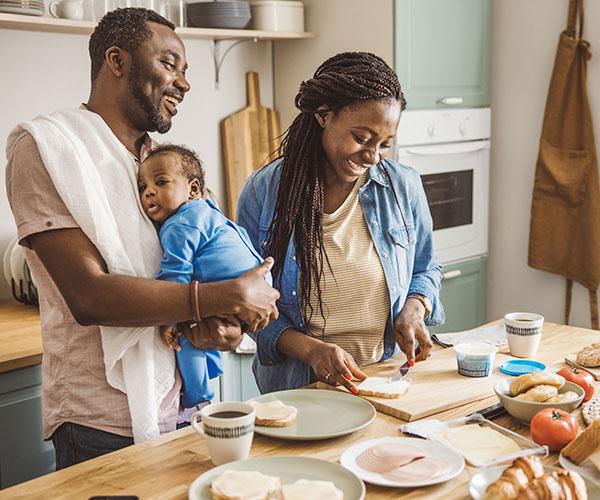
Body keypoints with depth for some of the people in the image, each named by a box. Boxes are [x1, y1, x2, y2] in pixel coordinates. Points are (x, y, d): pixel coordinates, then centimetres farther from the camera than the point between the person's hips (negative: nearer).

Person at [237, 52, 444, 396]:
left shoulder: (404, 187, 2)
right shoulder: (263, 193, -6)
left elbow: (426, 268, 18)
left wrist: (414, 309, -4)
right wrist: (310, 349, -17)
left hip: (390, 378, 2)